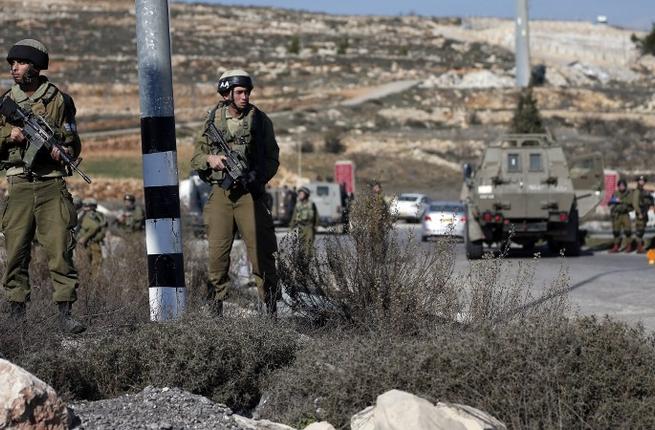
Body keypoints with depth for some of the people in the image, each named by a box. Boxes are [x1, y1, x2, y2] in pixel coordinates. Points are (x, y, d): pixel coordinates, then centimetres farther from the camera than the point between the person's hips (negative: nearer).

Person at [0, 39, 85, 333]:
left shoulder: (59, 101, 4)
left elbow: (73, 144, 6)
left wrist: (62, 152, -15)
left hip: (52, 186, -2)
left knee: (60, 249, -8)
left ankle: (65, 314, -8)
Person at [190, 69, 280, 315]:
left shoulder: (259, 120, 5)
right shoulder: (212, 121, 8)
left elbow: (272, 158, 6)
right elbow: (195, 158, 12)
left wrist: (256, 177, -12)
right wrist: (210, 159, -10)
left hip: (249, 193, -1)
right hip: (220, 193, 1)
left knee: (261, 249, -4)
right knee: (218, 250, -1)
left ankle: (271, 306, 2)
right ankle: (215, 307, 6)